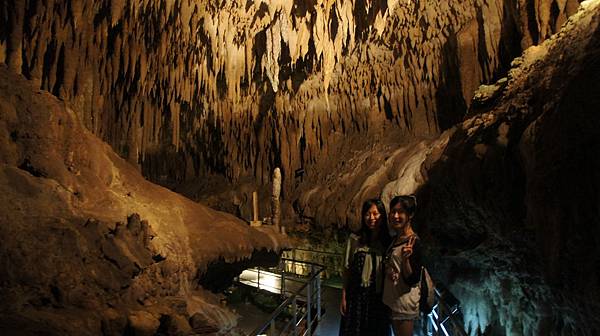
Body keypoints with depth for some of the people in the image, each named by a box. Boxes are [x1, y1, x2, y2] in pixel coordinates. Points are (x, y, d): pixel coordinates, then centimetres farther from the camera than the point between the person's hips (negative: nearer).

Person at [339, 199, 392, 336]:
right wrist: (343, 297, 0)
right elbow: (347, 269, -1)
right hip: (356, 295, 0)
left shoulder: (389, 242, -4)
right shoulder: (355, 239, -5)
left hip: (379, 298, 0)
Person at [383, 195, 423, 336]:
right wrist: (388, 271, -1)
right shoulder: (396, 239, 5)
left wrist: (405, 259, -35)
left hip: (405, 302, -8)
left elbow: (412, 280, -22)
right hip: (393, 300, 8)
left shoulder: (413, 242, -20)